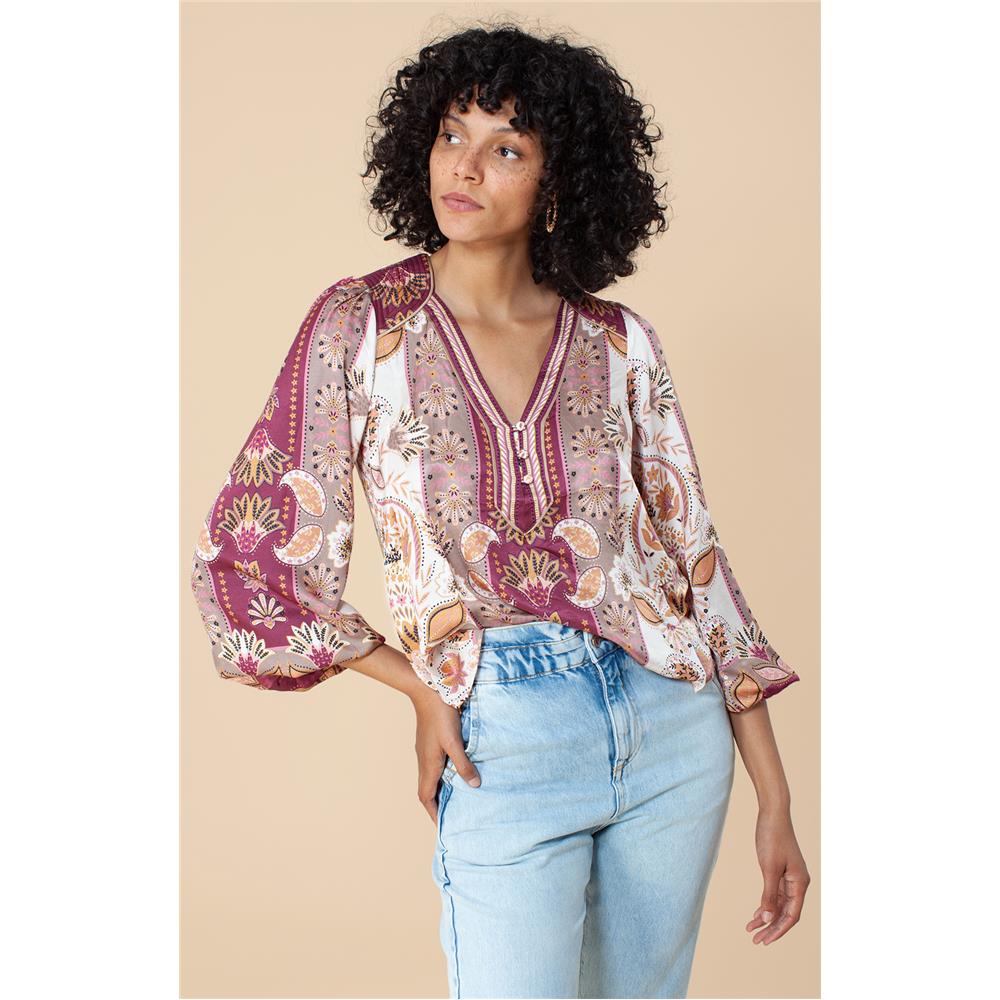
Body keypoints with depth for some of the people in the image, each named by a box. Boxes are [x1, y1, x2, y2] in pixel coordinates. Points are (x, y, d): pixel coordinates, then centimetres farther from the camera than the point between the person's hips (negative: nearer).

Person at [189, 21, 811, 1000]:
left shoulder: (618, 341, 2)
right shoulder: (362, 324, -4)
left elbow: (693, 555, 5)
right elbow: (244, 552, -2)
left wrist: (775, 799, 5)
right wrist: (420, 686, -3)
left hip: (673, 713, 3)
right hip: (505, 741, -3)